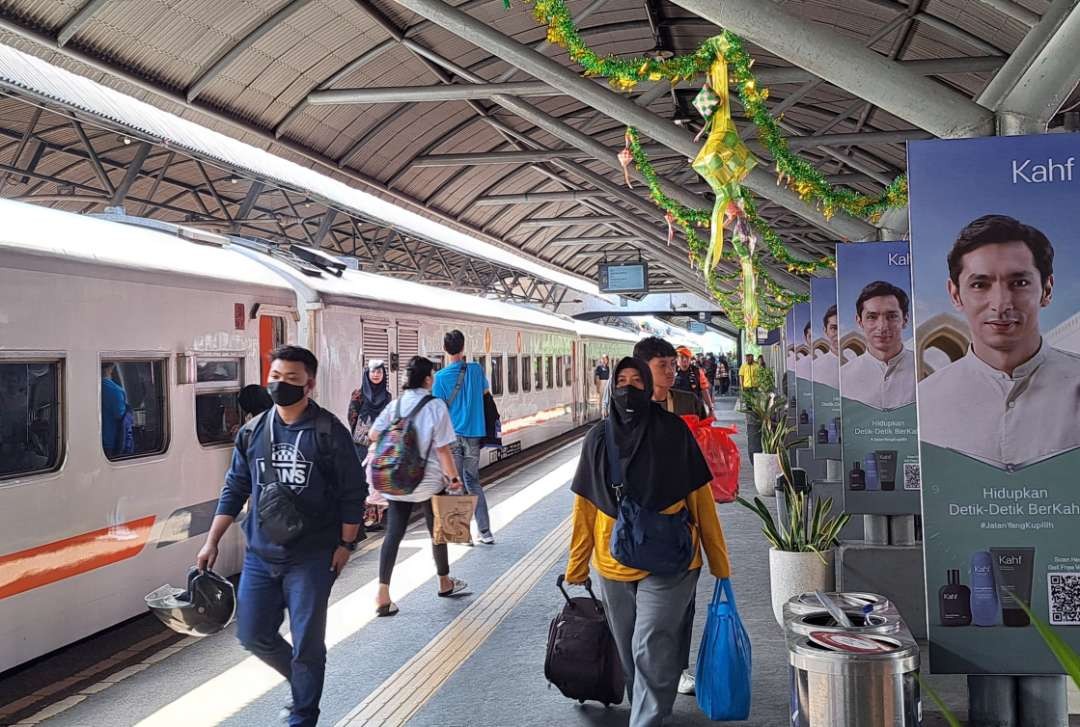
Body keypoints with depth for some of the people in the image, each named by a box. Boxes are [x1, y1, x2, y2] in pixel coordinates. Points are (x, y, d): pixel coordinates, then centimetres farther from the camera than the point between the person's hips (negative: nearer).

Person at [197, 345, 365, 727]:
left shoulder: (329, 432, -8)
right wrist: (212, 542, 8)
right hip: (259, 556, 5)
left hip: (311, 559, -5)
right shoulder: (252, 432, 4)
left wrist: (346, 544, -7)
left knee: (306, 645, 3)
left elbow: (353, 492, -5)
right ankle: (303, 682, 39)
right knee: (253, 635, 12)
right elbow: (235, 489, 11)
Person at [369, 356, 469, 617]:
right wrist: (454, 478, -5)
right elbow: (442, 448, -15)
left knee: (393, 534, 3)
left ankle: (383, 596, -5)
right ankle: (445, 583, 34)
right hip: (428, 482, -3)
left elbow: (374, 436, 1)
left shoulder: (395, 405, 0)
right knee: (437, 531, 15)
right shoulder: (436, 406, -12)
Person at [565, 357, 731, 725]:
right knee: (629, 655, 16)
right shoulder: (598, 437, 2)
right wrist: (576, 569, 7)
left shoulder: (674, 432, -5)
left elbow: (701, 499, -1)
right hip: (613, 567, 4)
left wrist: (719, 562, 0)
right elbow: (585, 508, 6)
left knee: (651, 653, -8)